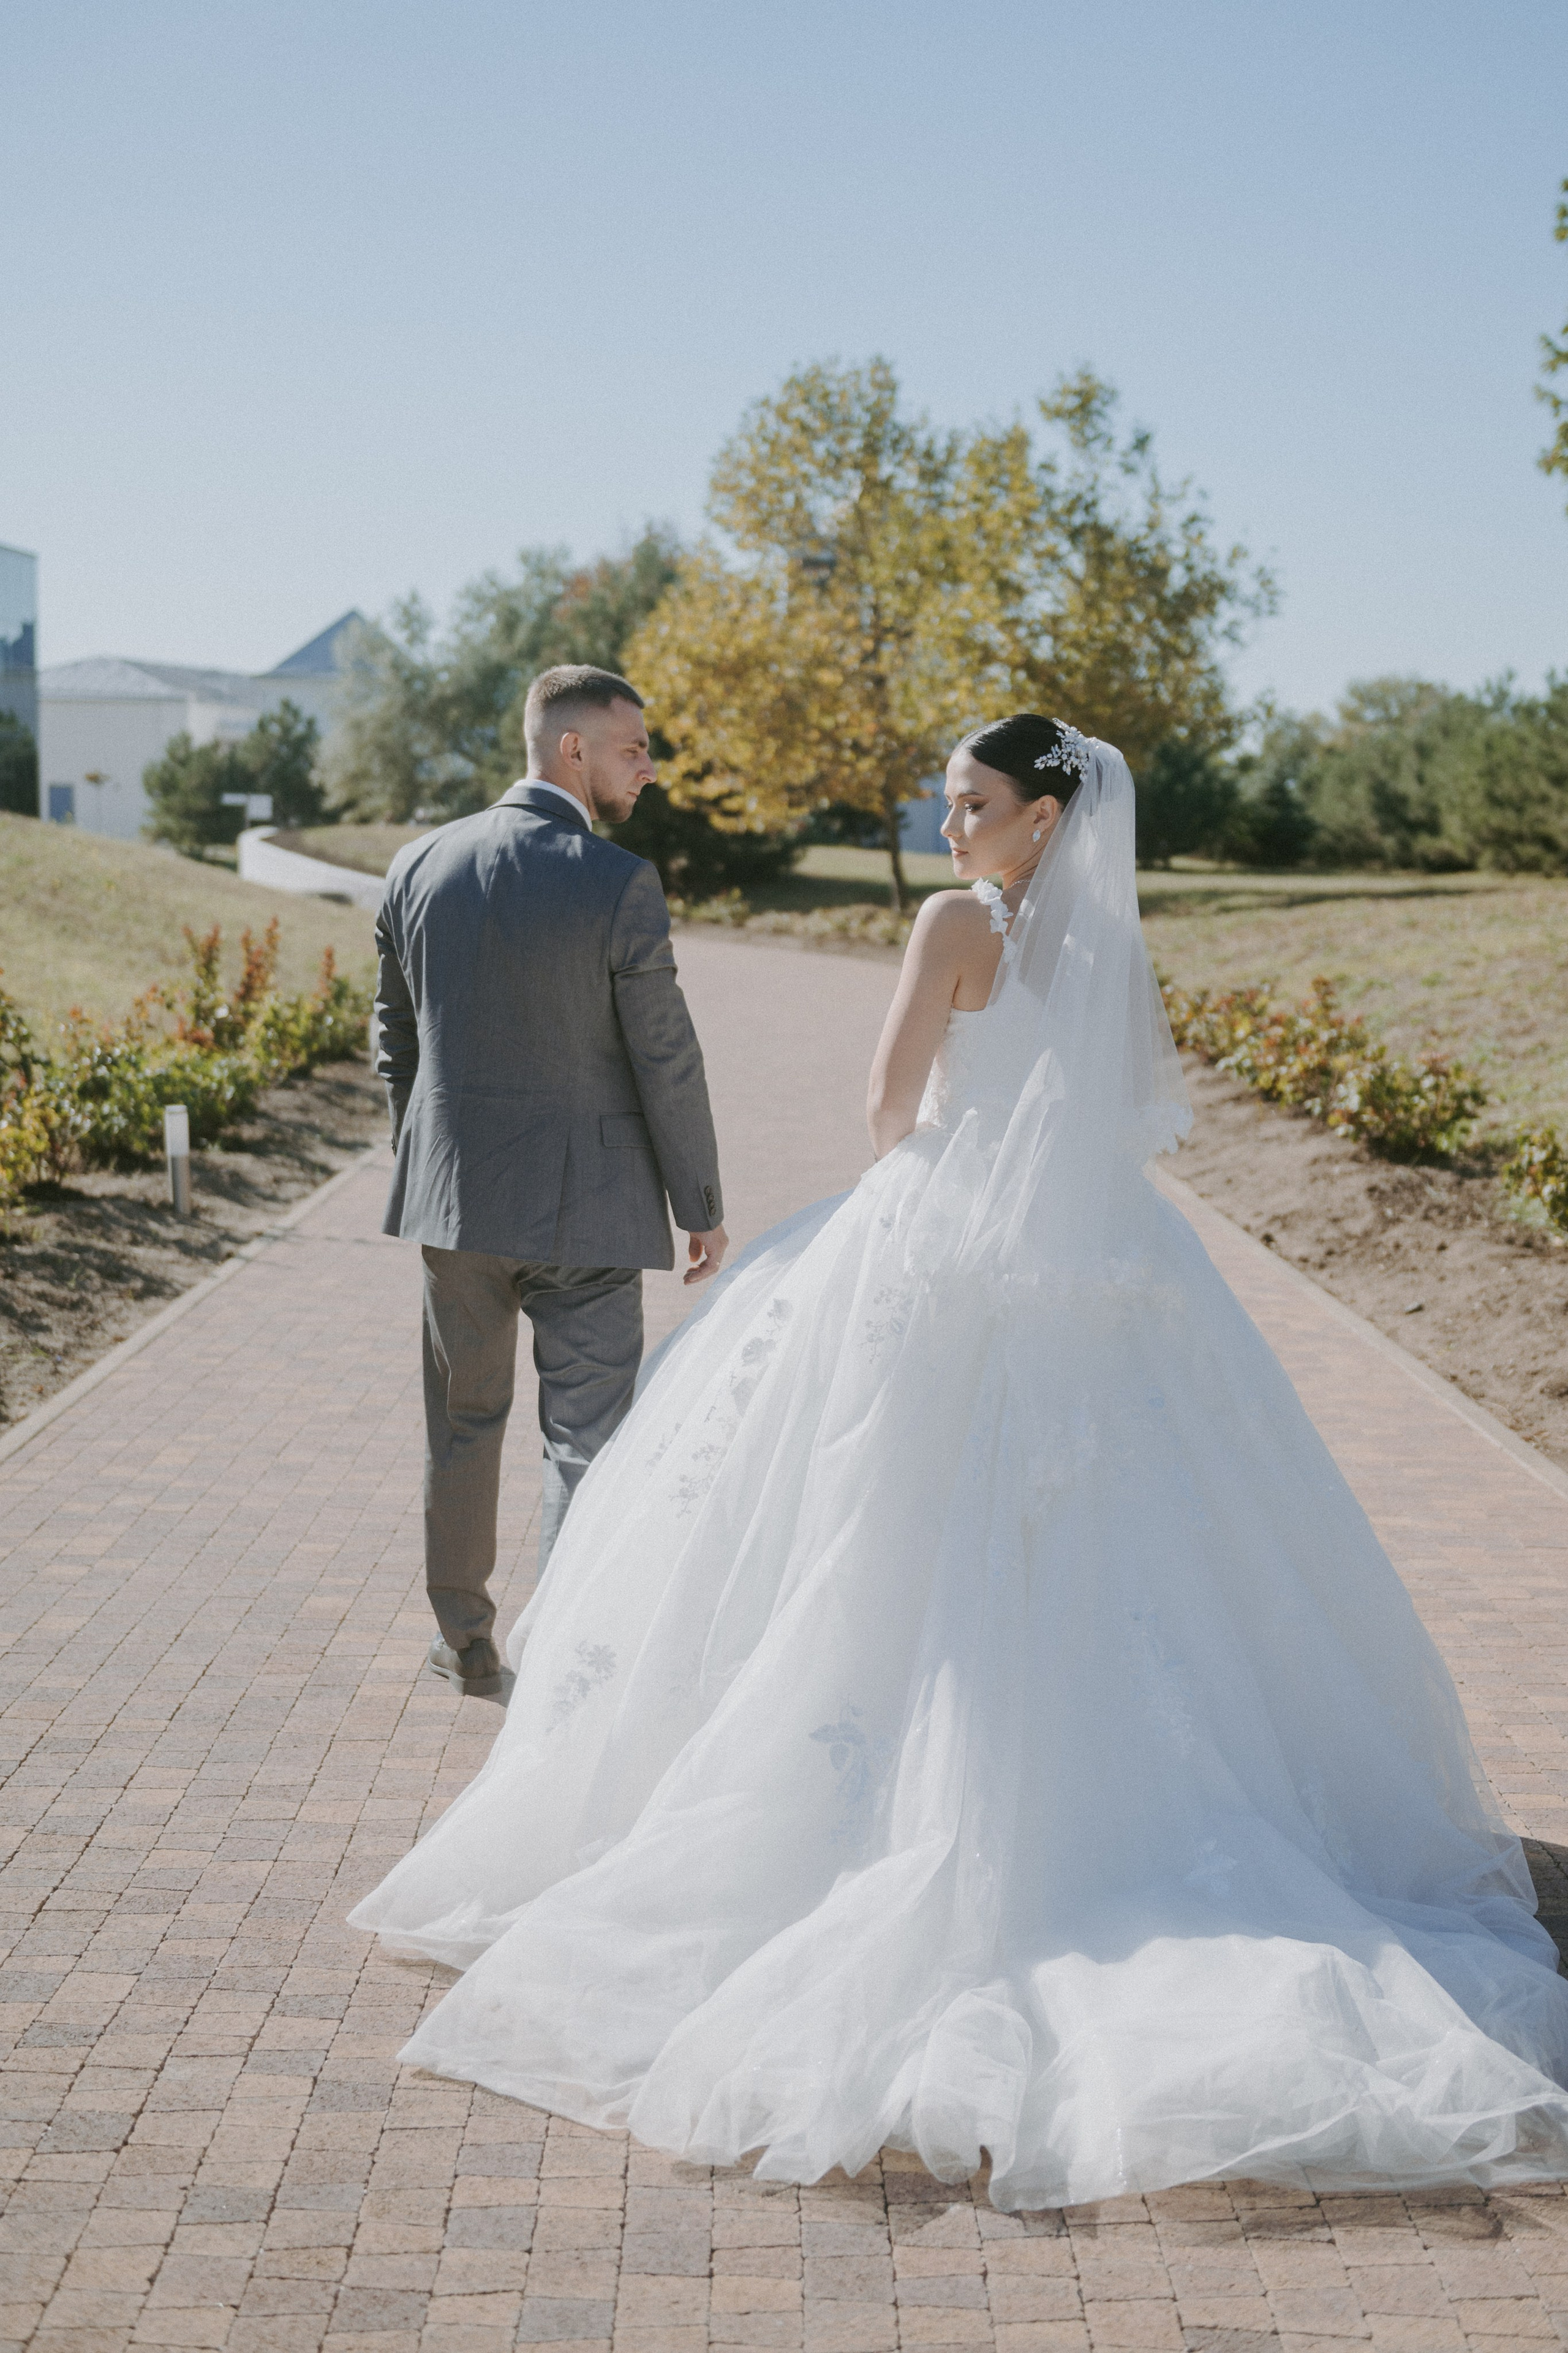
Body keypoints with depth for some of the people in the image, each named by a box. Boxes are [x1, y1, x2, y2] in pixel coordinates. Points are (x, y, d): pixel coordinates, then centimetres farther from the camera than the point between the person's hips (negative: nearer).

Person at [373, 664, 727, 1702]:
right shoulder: (619, 886, -15)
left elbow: (397, 1040, 9)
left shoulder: (420, 866, 0)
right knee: (586, 1435, 5)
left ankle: (467, 1641, 31)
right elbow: (667, 1063, -12)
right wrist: (703, 1208, -2)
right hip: (583, 1205, -5)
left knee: (464, 1423, 18)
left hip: (452, 1192, 5)